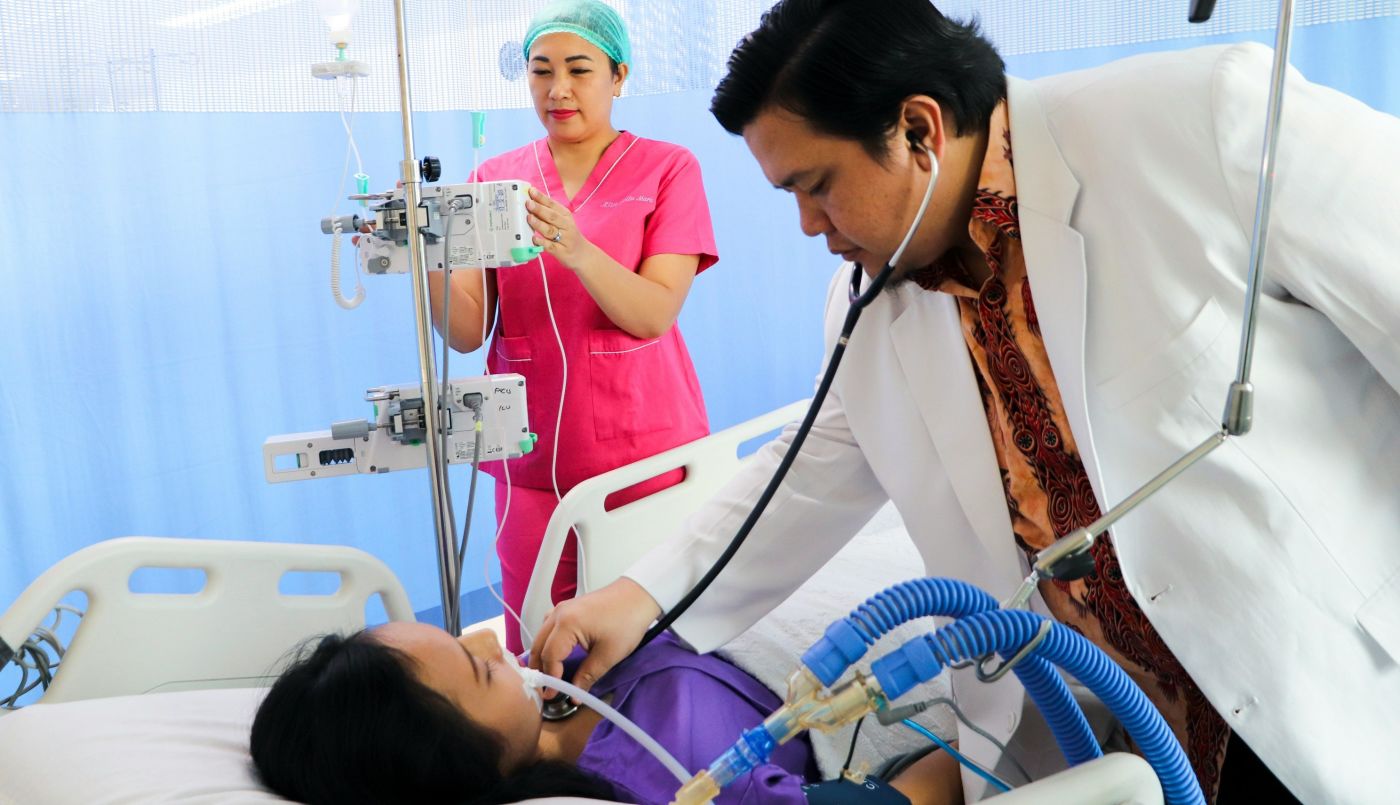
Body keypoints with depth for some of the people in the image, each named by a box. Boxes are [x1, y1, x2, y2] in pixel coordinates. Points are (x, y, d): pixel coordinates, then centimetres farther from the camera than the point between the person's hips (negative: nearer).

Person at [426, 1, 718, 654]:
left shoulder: (667, 169, 1)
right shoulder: (494, 178, 8)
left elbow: (655, 314, -11)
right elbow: (467, 331, -1)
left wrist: (575, 248, -28)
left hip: (644, 452, -2)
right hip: (533, 457, 3)